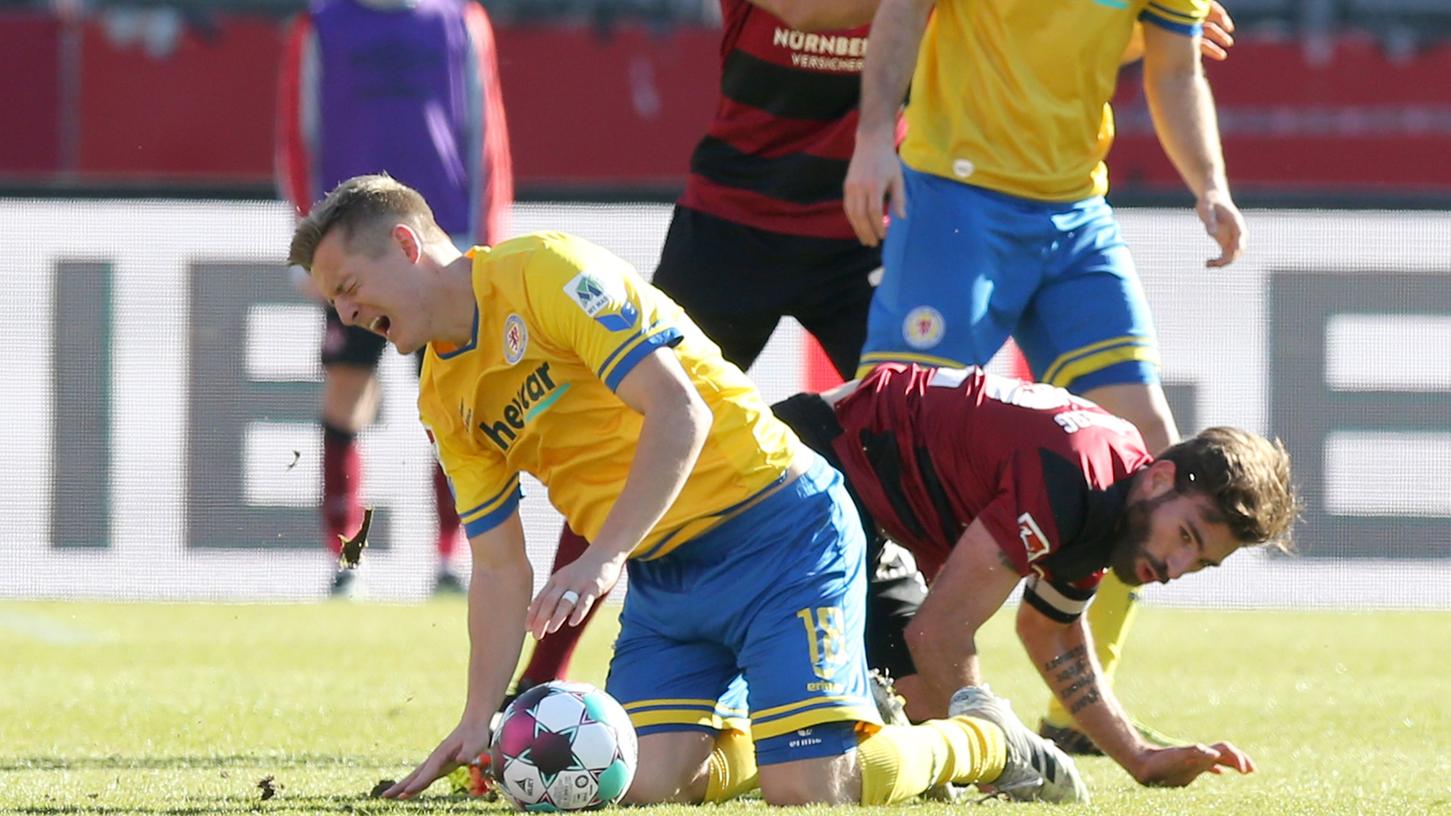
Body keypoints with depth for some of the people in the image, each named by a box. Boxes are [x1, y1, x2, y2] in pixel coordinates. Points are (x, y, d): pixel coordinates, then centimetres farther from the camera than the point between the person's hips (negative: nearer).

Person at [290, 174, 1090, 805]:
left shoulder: (543, 272, -14)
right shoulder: (445, 402, 11)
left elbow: (679, 412, -23)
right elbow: (500, 567, 14)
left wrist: (601, 561, -30)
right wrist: (478, 720, 3)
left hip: (776, 530, -8)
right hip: (664, 577, 8)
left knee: (804, 789, -20)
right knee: (645, 782, -12)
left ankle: (980, 742, 10)